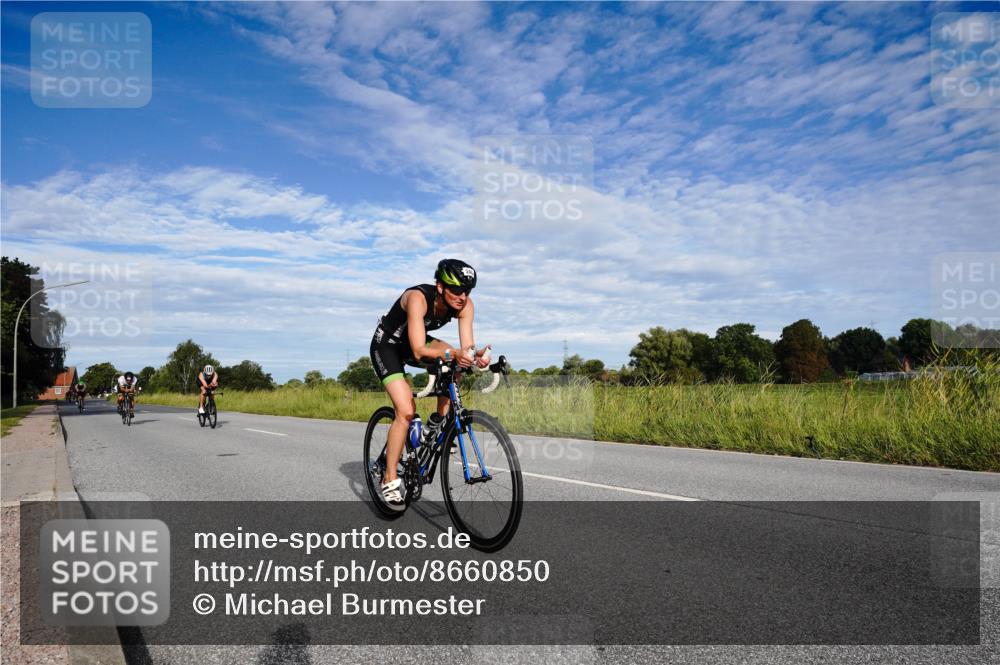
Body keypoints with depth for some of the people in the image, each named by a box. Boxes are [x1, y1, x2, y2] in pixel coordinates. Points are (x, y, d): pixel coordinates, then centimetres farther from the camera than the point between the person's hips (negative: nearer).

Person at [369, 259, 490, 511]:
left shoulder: (465, 305, -20)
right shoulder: (418, 298, -36)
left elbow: (466, 347, -26)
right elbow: (419, 352, -42)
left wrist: (474, 355, -49)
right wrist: (453, 353, -55)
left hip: (415, 342, 6)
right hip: (386, 345, -6)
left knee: (454, 361, -20)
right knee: (406, 410, -18)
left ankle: (439, 420, 0)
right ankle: (390, 480, -5)